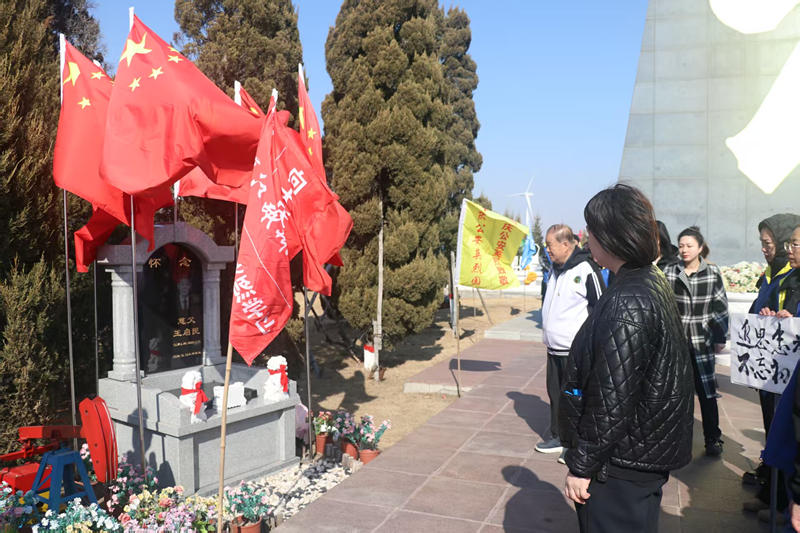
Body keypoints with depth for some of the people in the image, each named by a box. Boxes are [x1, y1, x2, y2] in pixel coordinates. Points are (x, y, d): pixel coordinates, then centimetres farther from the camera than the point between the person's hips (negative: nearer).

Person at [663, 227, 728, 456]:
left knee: (706, 391, 5)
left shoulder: (713, 273, 0)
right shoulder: (669, 272, 1)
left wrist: (720, 338, 3)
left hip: (702, 342, 0)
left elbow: (720, 306, 4)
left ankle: (713, 438, 19)